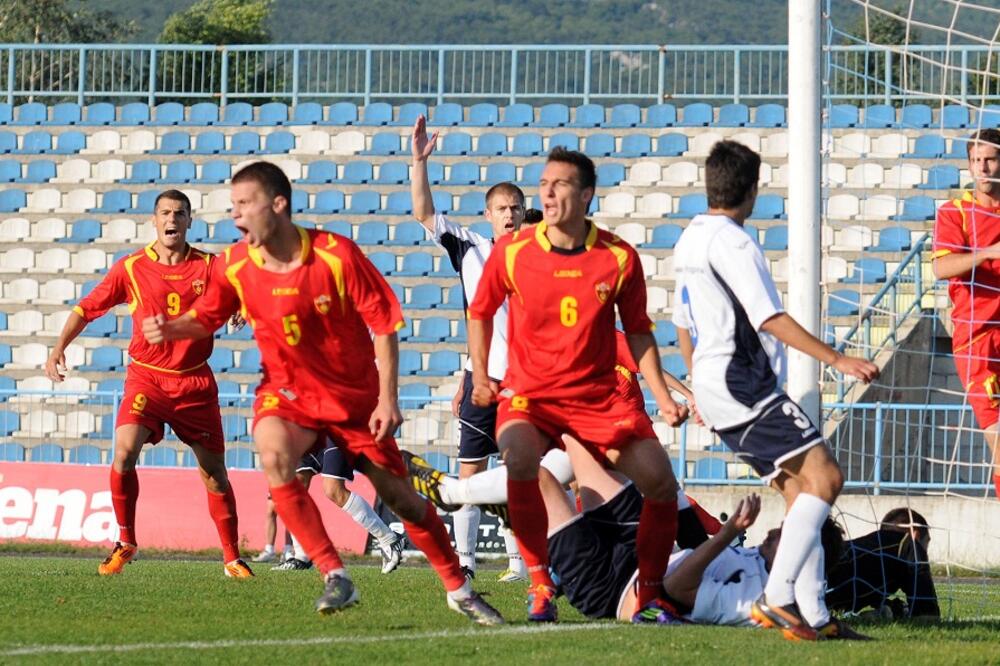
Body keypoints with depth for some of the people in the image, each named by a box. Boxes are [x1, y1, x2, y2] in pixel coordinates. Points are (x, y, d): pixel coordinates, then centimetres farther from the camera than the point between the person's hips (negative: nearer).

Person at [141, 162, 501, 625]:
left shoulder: (337, 255, -20)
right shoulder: (235, 265, -11)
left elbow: (383, 323, -14)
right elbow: (206, 318, 4)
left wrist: (387, 399, -17)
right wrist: (170, 329, -18)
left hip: (356, 395, -1)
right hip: (288, 391, 1)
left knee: (399, 497, 5)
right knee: (274, 455, -32)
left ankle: (458, 590, 27)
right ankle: (335, 578, -25)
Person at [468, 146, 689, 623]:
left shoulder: (619, 258, -5)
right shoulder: (512, 251, -6)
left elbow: (637, 331, 7)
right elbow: (480, 311, 12)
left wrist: (662, 397, 0)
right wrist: (480, 374, 5)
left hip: (599, 396, 2)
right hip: (529, 394, -2)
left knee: (660, 483, -9)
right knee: (520, 457, -33)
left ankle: (649, 597, 11)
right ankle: (539, 584, -18)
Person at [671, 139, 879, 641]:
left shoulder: (690, 240, 17)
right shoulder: (731, 242, -13)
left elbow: (683, 325, 26)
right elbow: (770, 320, -19)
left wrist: (699, 385, 37)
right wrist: (838, 360, -19)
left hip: (714, 388, 10)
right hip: (741, 385, -10)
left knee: (801, 493, 7)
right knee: (824, 476, -17)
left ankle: (813, 617, 0)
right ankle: (778, 597, -23)